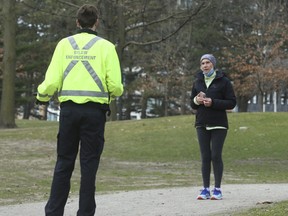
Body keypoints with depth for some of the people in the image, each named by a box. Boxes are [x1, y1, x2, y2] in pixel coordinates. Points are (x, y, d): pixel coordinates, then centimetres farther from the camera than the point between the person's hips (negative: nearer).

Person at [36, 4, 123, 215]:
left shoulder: (64, 44, 5)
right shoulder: (105, 46, 0)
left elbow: (51, 81, -1)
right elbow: (115, 85, -6)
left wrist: (41, 96, 20)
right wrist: (116, 93, 17)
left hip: (68, 108, 2)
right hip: (94, 110, -2)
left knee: (63, 163, 10)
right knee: (89, 164, 5)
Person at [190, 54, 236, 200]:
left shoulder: (223, 81, -3)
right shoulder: (198, 82, 11)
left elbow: (232, 103, -7)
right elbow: (192, 104, 17)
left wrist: (213, 103, -18)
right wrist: (196, 101, -6)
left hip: (218, 124, -4)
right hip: (202, 125, 4)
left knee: (216, 156, -5)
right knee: (205, 157, 3)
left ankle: (217, 189, 2)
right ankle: (206, 189, 5)